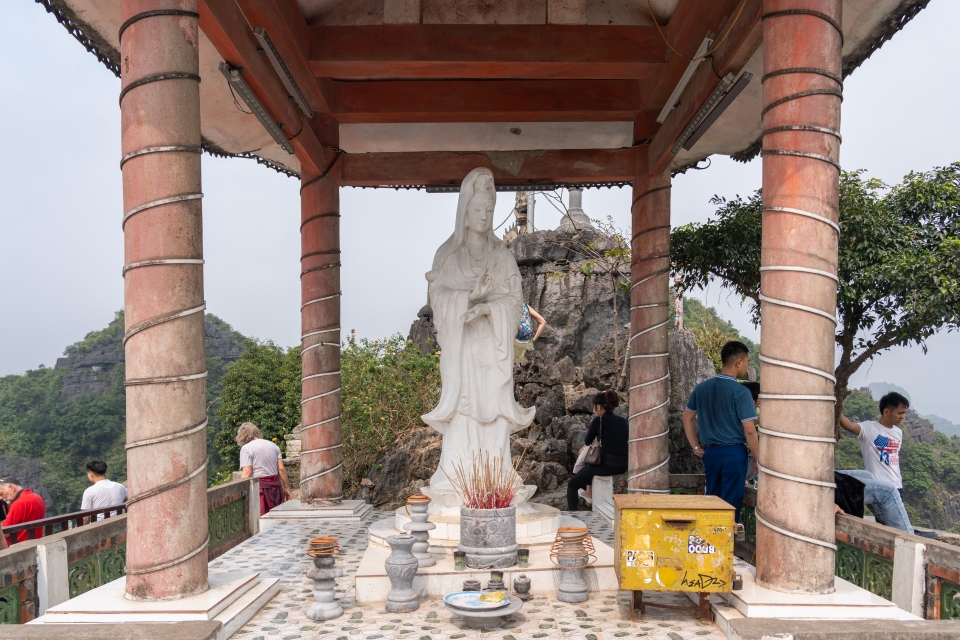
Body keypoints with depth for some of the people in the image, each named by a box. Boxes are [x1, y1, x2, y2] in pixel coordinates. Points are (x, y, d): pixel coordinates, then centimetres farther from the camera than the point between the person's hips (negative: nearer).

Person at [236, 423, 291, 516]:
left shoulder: (246, 448, -4)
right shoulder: (273, 445, 13)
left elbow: (246, 473, -13)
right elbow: (281, 469, 9)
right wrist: (286, 488, 14)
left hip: (259, 487, -5)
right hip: (275, 486, 6)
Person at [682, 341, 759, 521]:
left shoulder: (702, 387, 5)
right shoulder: (741, 392, -14)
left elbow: (687, 418, 12)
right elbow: (749, 431, -15)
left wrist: (696, 447, 16)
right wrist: (759, 459, -6)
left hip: (710, 452, 6)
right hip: (733, 453, -6)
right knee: (731, 505, 3)